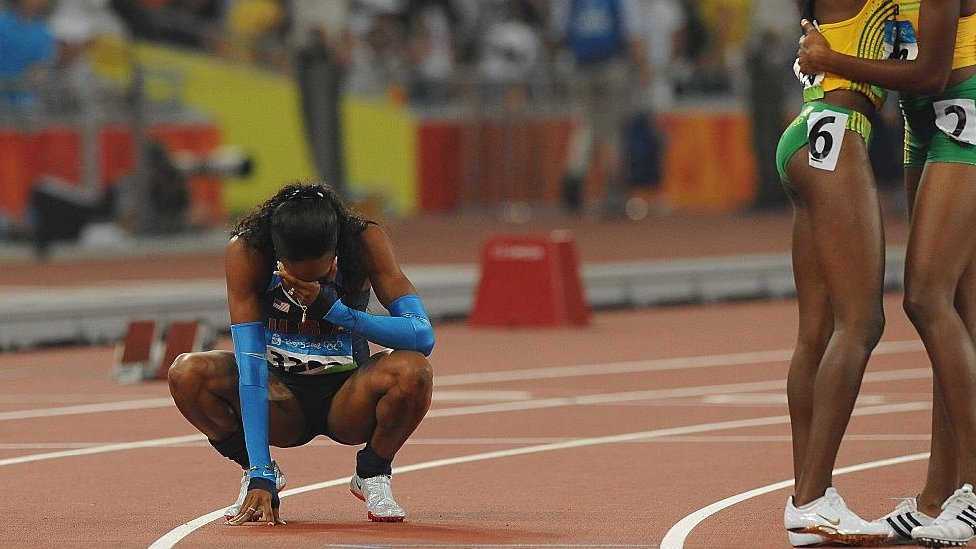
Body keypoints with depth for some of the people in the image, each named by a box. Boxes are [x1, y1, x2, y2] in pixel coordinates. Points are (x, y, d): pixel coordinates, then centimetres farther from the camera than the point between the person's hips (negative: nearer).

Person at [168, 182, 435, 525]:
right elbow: (251, 367, -27)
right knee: (187, 373, -28)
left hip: (346, 400, 0)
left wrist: (334, 309, -36)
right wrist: (260, 476, -34)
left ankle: (372, 474, -3)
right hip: (281, 402, 0)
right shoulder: (245, 252, -21)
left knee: (413, 371, -33)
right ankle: (254, 469, -1)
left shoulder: (367, 242, -19)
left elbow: (423, 335, -26)